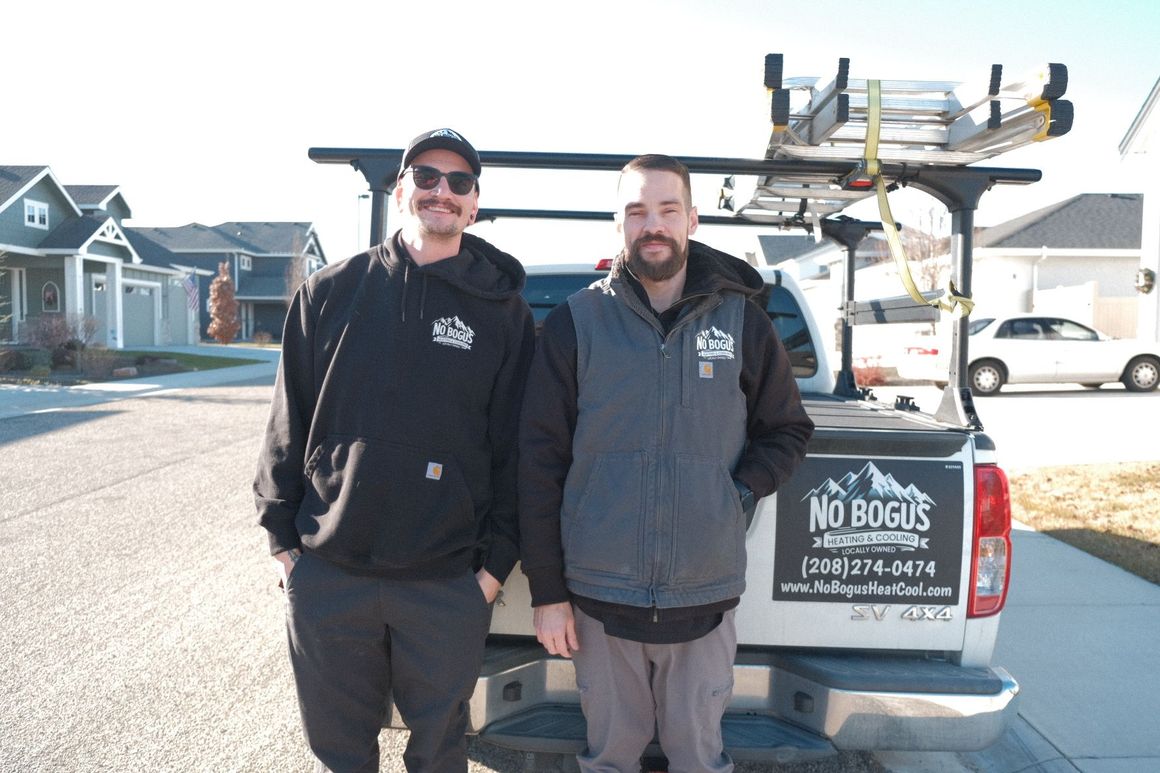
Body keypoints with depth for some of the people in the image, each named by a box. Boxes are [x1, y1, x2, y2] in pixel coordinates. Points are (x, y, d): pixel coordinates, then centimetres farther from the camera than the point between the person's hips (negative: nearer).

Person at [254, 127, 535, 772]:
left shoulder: (504, 312, -1)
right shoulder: (330, 293, 3)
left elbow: (518, 446, 0)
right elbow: (289, 424, 6)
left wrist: (497, 561, -3)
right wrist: (282, 536, 4)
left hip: (449, 584, -1)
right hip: (325, 576, 2)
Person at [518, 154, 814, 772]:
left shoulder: (741, 321, 2)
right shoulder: (574, 324, -3)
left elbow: (787, 430, 12)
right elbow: (540, 462, -3)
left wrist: (743, 491, -7)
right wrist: (546, 590, -3)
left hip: (706, 600, 1)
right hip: (598, 600, 0)